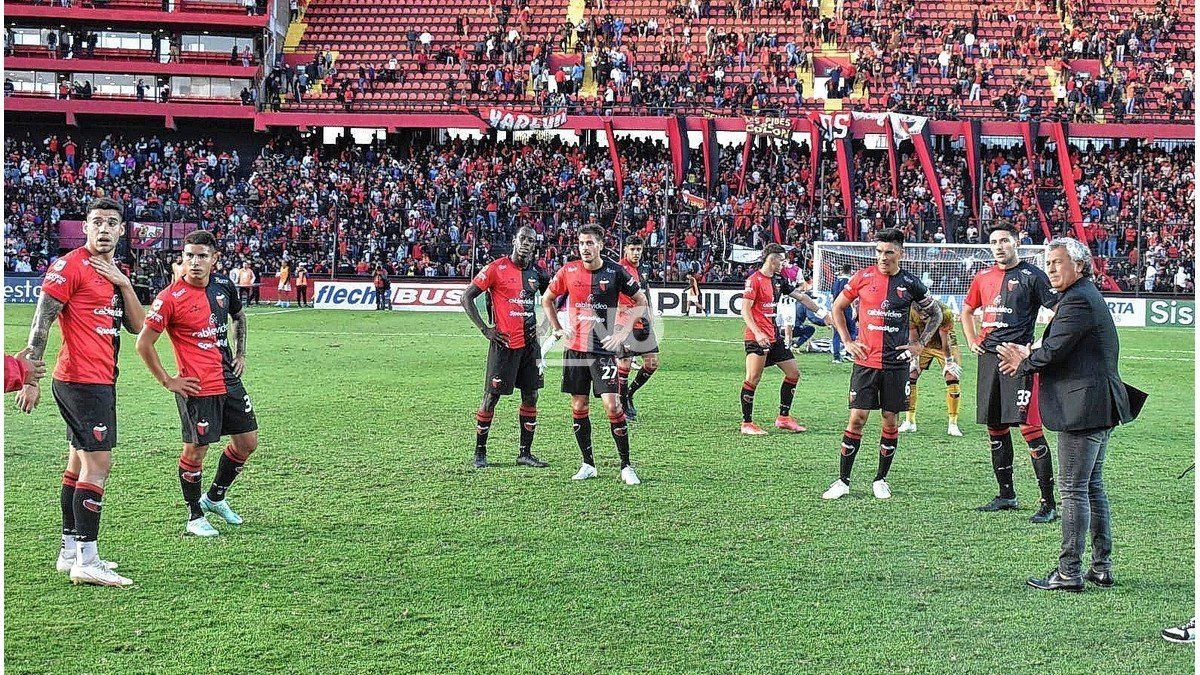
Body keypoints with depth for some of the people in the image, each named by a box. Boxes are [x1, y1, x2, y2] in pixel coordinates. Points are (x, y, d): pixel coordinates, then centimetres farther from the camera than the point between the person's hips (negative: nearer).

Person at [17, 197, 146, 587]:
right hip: (82, 378, -9)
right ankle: (86, 561, -11)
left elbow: (137, 326, 10)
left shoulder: (114, 273, 17)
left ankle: (70, 552, 21)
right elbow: (40, 323, -13)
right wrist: (30, 378, -17)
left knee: (79, 463, 13)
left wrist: (123, 283, -3)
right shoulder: (72, 266, -10)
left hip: (101, 379, 9)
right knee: (98, 463, -12)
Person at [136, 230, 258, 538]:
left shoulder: (224, 286, 5)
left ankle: (215, 497, 32)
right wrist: (168, 382, -9)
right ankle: (195, 518, 17)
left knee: (247, 442, 12)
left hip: (229, 380, 7)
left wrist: (240, 354, 18)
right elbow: (144, 344, -10)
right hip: (197, 386, -7)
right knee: (196, 450, -1)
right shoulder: (170, 298, -14)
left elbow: (239, 316, 26)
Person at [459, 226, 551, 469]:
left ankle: (525, 453, 16)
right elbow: (466, 297, -7)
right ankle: (480, 452, 13)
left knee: (531, 397, 6)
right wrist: (484, 329, -12)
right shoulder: (497, 268, -8)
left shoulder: (537, 272, 7)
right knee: (491, 397, 0)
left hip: (529, 342, 5)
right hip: (504, 343, -5)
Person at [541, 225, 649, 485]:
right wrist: (557, 329, 8)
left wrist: (624, 331, -3)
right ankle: (588, 465, 18)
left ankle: (626, 466, 0)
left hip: (603, 349, -3)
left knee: (612, 405, -10)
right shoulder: (569, 271, 1)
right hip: (574, 347, 3)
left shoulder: (615, 272, -5)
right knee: (578, 407, 6)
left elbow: (641, 301, 6)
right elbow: (547, 299, 17)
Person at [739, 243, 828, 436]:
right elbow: (745, 310, -16)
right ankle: (746, 423, -5)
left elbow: (800, 297, 21)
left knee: (793, 373, 10)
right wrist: (757, 333, -26)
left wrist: (821, 312, 20)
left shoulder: (778, 280, 13)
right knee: (753, 378, -14)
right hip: (757, 337, -9)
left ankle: (783, 418, 19)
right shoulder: (754, 280, -11)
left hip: (774, 336, 9)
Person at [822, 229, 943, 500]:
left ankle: (881, 479, 18)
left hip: (897, 363, 1)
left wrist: (919, 344, 6)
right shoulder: (863, 277, 1)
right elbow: (837, 308, 12)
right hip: (865, 361, -1)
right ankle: (843, 481, 4)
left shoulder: (910, 283, 2)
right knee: (857, 419, -4)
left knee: (890, 421, 5)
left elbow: (935, 313, 15)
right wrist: (847, 341, 4)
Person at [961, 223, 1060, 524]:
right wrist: (972, 341, 18)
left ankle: (1048, 502, -8)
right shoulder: (983, 277, 15)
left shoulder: (1031, 276, -4)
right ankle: (1006, 495, 24)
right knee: (996, 428, 12)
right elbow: (967, 311, 31)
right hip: (989, 356, 7)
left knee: (1030, 428, -11)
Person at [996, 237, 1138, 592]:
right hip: (1101, 408, 11)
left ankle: (1069, 572, -1)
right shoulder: (1088, 296, 18)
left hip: (1082, 409, -11)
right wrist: (1029, 356, 6)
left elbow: (1053, 352, -20)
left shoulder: (1077, 301, -16)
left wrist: (1022, 363, -2)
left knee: (1074, 490, -6)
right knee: (1093, 486, 16)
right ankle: (1102, 566, 23)